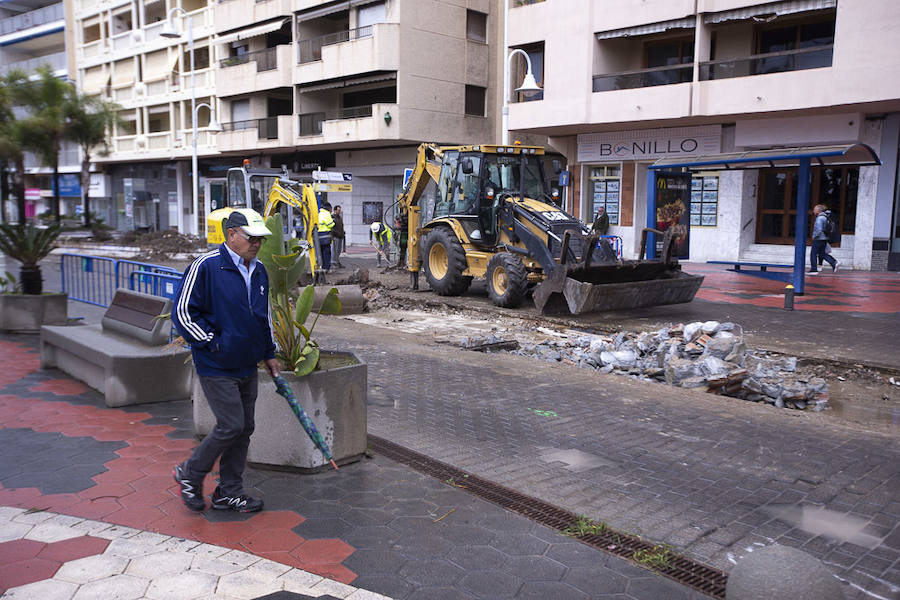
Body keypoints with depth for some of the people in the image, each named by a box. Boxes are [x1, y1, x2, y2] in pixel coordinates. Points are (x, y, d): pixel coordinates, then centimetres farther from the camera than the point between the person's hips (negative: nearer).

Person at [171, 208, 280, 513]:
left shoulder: (259, 271, 10)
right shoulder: (206, 267, -14)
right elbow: (182, 312, -13)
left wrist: (269, 354, 18)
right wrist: (214, 344, -13)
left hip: (247, 367, 8)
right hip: (217, 368, -7)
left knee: (245, 428, 10)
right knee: (231, 426, -7)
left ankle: (229, 492, 23)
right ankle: (190, 474, 18)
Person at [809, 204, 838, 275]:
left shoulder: (819, 218, -17)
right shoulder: (825, 217, 13)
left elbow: (819, 230, -24)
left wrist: (815, 236, -12)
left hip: (819, 239, -9)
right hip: (824, 239, 9)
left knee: (813, 254, -1)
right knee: (822, 254, 14)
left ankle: (813, 270, 1)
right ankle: (834, 263, 2)